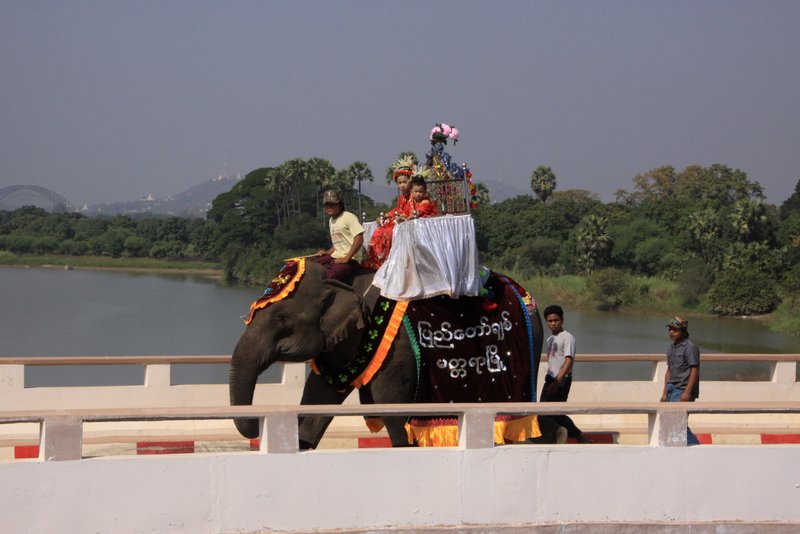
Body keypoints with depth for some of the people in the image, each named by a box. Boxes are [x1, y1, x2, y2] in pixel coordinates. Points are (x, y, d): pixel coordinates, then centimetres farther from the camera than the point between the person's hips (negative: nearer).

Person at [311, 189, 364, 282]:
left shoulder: (349, 217, -8)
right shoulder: (331, 220, 18)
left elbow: (359, 239, -17)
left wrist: (346, 258, -18)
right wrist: (328, 252, 12)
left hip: (350, 259, -9)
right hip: (335, 257, 9)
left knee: (330, 277, -32)